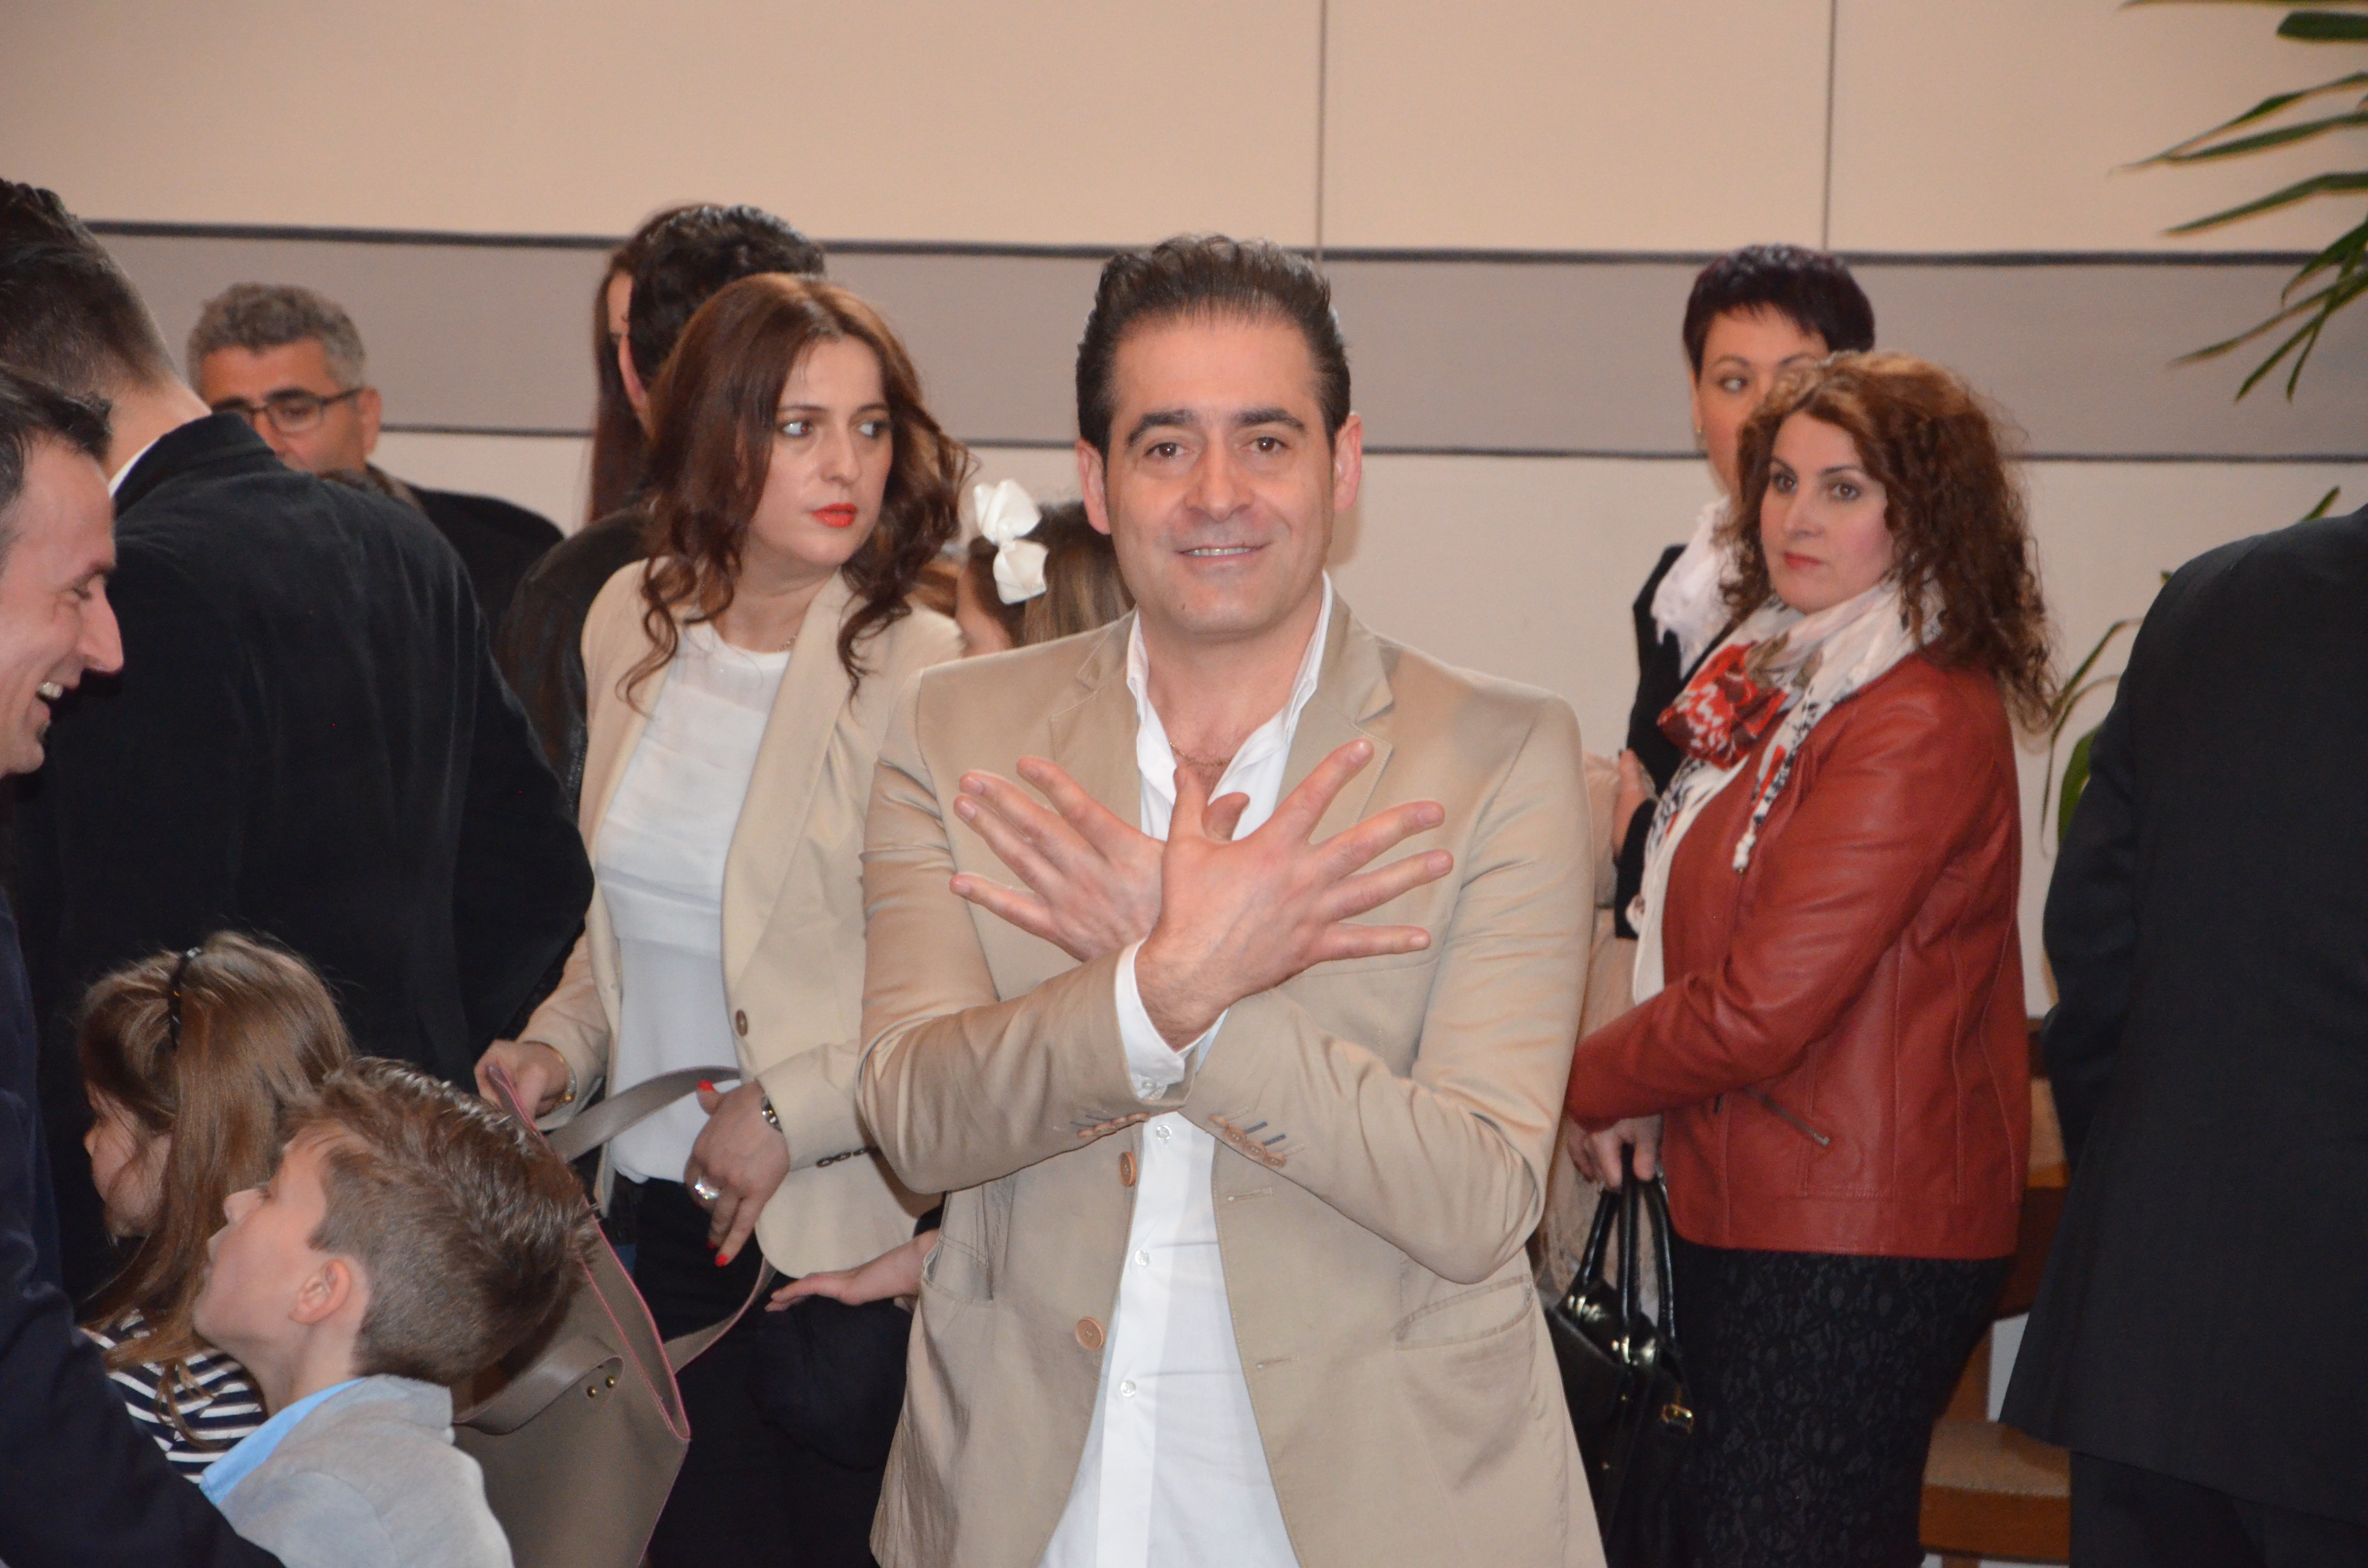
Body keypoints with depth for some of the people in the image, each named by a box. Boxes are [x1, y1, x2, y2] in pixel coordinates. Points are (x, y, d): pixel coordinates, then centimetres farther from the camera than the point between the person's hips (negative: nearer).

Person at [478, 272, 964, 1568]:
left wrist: (788, 1111, -18)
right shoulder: (632, 622, 6)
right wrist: (562, 1041, 4)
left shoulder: (927, 675, -14)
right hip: (651, 1215, 6)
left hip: (842, 1243, -5)